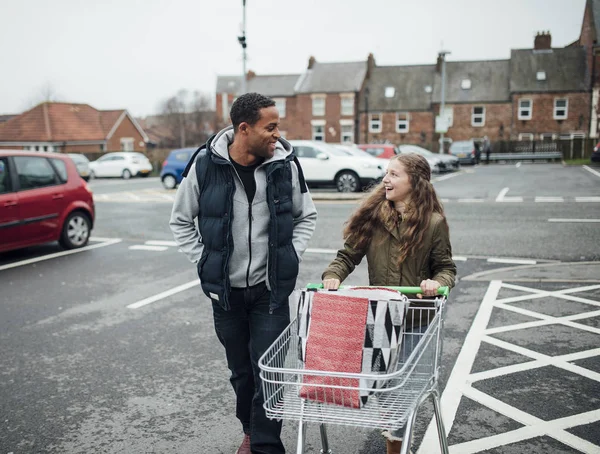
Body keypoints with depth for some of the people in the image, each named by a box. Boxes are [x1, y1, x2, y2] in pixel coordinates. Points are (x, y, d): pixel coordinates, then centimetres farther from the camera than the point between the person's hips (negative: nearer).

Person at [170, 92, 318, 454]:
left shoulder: (286, 164, -7)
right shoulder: (205, 166, -8)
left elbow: (307, 216, 7)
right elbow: (181, 220, 5)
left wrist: (290, 256, -3)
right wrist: (204, 261, -3)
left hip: (271, 289, -1)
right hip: (225, 290, 1)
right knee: (241, 370, 16)